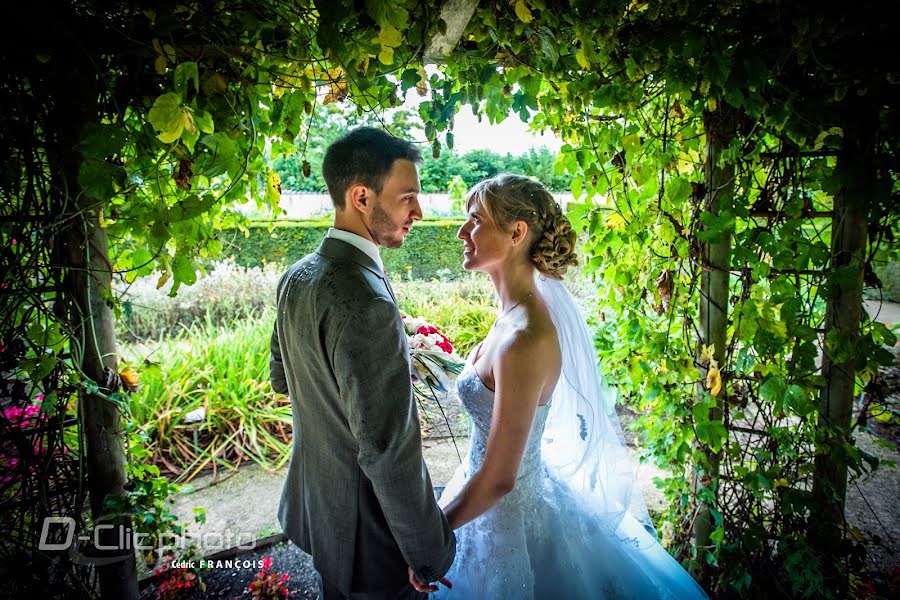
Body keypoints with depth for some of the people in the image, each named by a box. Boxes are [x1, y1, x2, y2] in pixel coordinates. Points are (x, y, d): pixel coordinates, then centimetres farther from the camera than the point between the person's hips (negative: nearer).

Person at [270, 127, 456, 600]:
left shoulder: (297, 277, -4)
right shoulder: (366, 304, -33)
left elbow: (281, 377, 10)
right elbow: (388, 454, -30)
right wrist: (430, 555, -19)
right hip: (367, 524, -7)